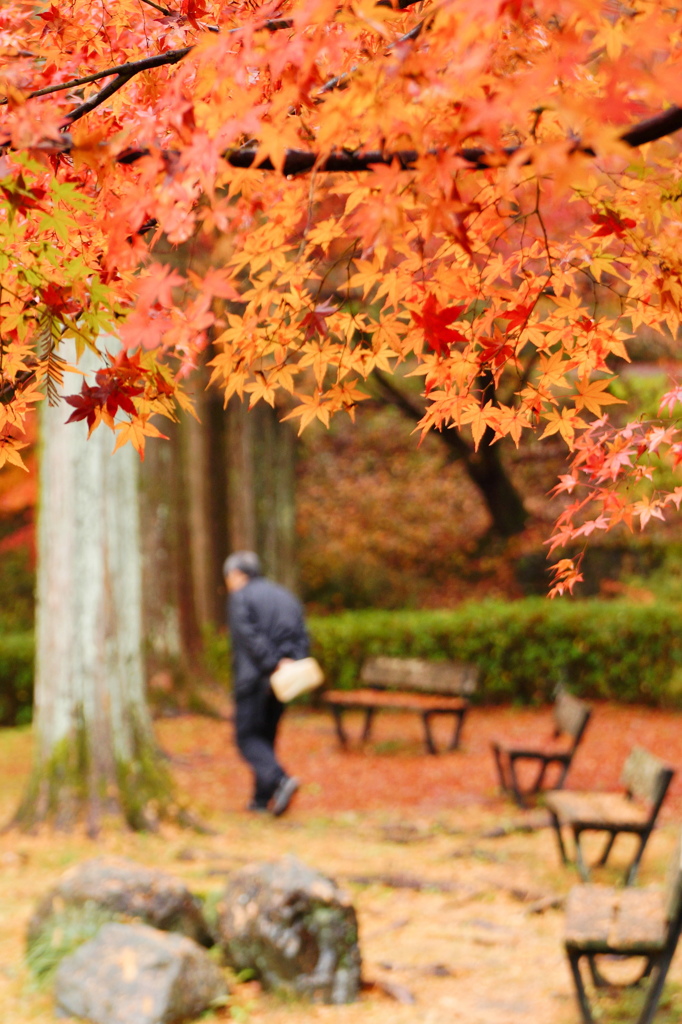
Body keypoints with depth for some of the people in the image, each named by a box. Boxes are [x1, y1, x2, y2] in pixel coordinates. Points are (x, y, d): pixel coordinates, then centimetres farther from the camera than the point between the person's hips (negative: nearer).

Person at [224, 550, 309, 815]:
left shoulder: (240, 597, -3)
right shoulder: (286, 597, 18)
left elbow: (250, 636, -17)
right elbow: (302, 637, 8)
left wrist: (272, 663, -18)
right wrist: (290, 663, -5)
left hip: (253, 677, -7)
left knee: (248, 737, -3)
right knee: (266, 736, 15)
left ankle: (280, 780, -25)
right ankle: (262, 798, 14)